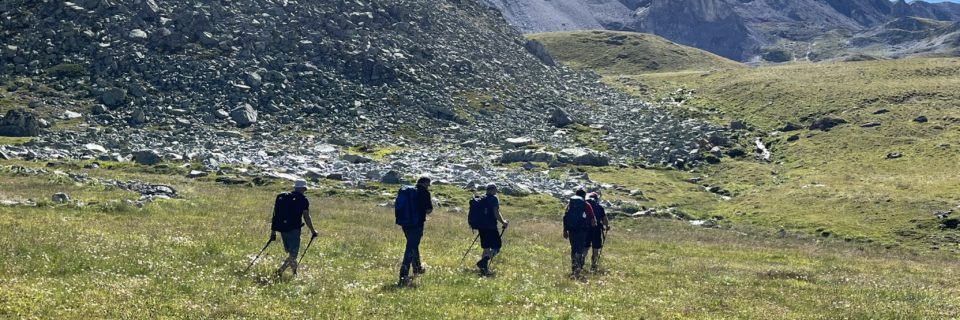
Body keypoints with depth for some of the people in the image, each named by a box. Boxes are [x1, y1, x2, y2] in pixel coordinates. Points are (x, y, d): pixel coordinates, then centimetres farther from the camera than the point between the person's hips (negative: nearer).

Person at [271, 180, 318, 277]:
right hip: (294, 230, -6)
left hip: (282, 229, 6)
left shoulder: (281, 197, 13)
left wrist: (273, 231, 16)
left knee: (290, 252, 22)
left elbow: (275, 215, 12)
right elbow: (306, 217, -6)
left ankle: (294, 272, 31)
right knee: (293, 254, -4)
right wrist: (313, 231, 4)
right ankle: (280, 272, -20)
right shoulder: (303, 199, -3)